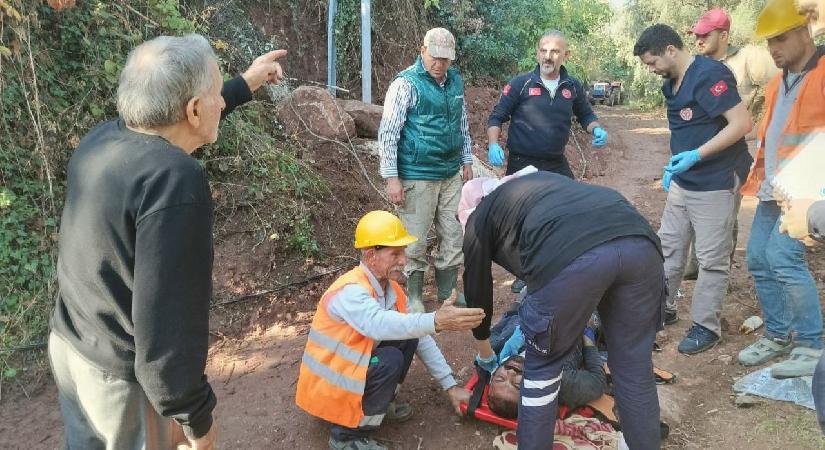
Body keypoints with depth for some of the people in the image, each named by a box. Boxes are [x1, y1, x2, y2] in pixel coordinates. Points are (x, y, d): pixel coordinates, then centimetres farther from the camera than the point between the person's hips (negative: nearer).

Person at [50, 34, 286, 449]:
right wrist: (196, 416, -18)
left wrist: (246, 84, 27)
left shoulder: (100, 140, -5)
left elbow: (169, 118, 17)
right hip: (124, 377, -7)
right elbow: (167, 321, -31)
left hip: (68, 346, 8)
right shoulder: (176, 181, -31)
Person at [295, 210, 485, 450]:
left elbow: (422, 339, 0)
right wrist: (436, 321, -59)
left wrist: (450, 385, -3)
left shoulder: (392, 290, -2)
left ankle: (378, 402, 12)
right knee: (391, 361, -26)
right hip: (327, 385, -7)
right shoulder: (351, 290, -28)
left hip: (353, 365, 8)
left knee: (408, 337, -6)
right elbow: (379, 324, -48)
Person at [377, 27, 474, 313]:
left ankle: (448, 290, 27)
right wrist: (391, 178, -16)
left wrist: (467, 161, 17)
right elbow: (387, 133, -13)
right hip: (417, 176, -6)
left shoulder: (456, 81, 8)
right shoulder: (406, 83, -11)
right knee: (416, 239, 3)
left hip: (451, 174, 6)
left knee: (454, 235, 10)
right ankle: (414, 297, 19)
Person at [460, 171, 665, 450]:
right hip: (640, 241, 6)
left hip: (570, 256, -6)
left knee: (542, 367, 18)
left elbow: (477, 288, 35)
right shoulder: (535, 182, 42)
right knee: (634, 368, 23)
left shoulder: (480, 217, 27)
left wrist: (485, 354, 53)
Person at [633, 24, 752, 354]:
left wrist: (696, 156, -25)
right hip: (682, 182, 9)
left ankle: (706, 326, 12)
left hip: (715, 184, -9)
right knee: (668, 247, 14)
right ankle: (663, 308, 29)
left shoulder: (709, 75, -18)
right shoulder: (671, 84, 9)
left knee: (711, 259, 1)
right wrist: (673, 165, 11)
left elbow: (742, 123, -23)